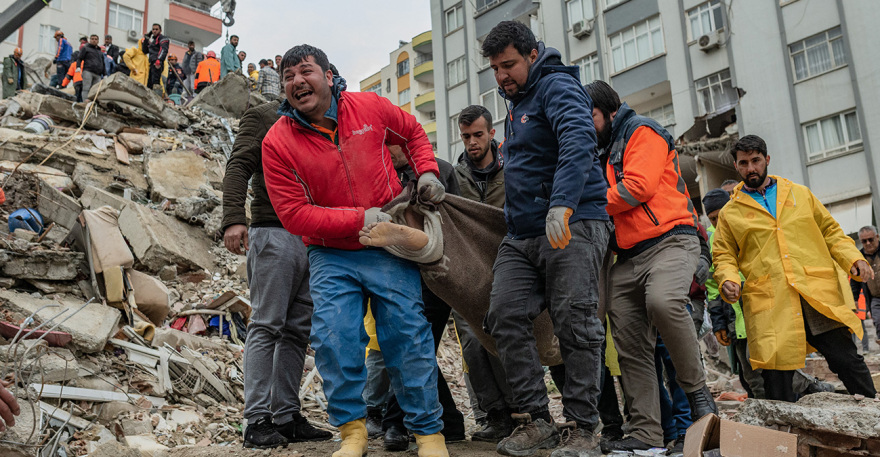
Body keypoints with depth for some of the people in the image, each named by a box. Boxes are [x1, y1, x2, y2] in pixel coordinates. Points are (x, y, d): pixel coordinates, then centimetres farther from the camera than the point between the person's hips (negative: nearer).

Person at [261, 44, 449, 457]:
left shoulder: (369, 107, -3)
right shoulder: (277, 142, -8)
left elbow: (413, 133, 17)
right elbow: (295, 214, -12)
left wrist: (427, 171, -1)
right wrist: (359, 219, -18)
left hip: (389, 249, 1)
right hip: (331, 255, 0)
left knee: (407, 336, -1)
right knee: (333, 337, -14)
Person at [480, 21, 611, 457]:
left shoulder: (557, 87, -5)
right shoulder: (516, 103, 24)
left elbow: (578, 142, -25)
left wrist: (561, 205, -38)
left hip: (572, 225, -8)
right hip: (523, 234, 9)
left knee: (575, 323, -10)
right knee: (505, 315, -5)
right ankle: (535, 420, 1)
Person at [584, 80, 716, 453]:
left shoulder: (642, 132, 4)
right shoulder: (601, 152, 28)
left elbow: (638, 186, -11)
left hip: (670, 241, -8)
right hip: (627, 259, 8)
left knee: (663, 302, -36)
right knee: (630, 347, -1)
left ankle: (696, 387, -15)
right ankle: (646, 434, 2)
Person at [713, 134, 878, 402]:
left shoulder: (800, 194, 19)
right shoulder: (729, 213, 14)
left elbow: (831, 232, 20)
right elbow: (724, 257, 12)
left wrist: (853, 259, 3)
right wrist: (728, 281, -9)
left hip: (819, 293, 1)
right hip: (768, 304, -1)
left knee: (846, 359, -5)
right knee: (776, 379, -6)